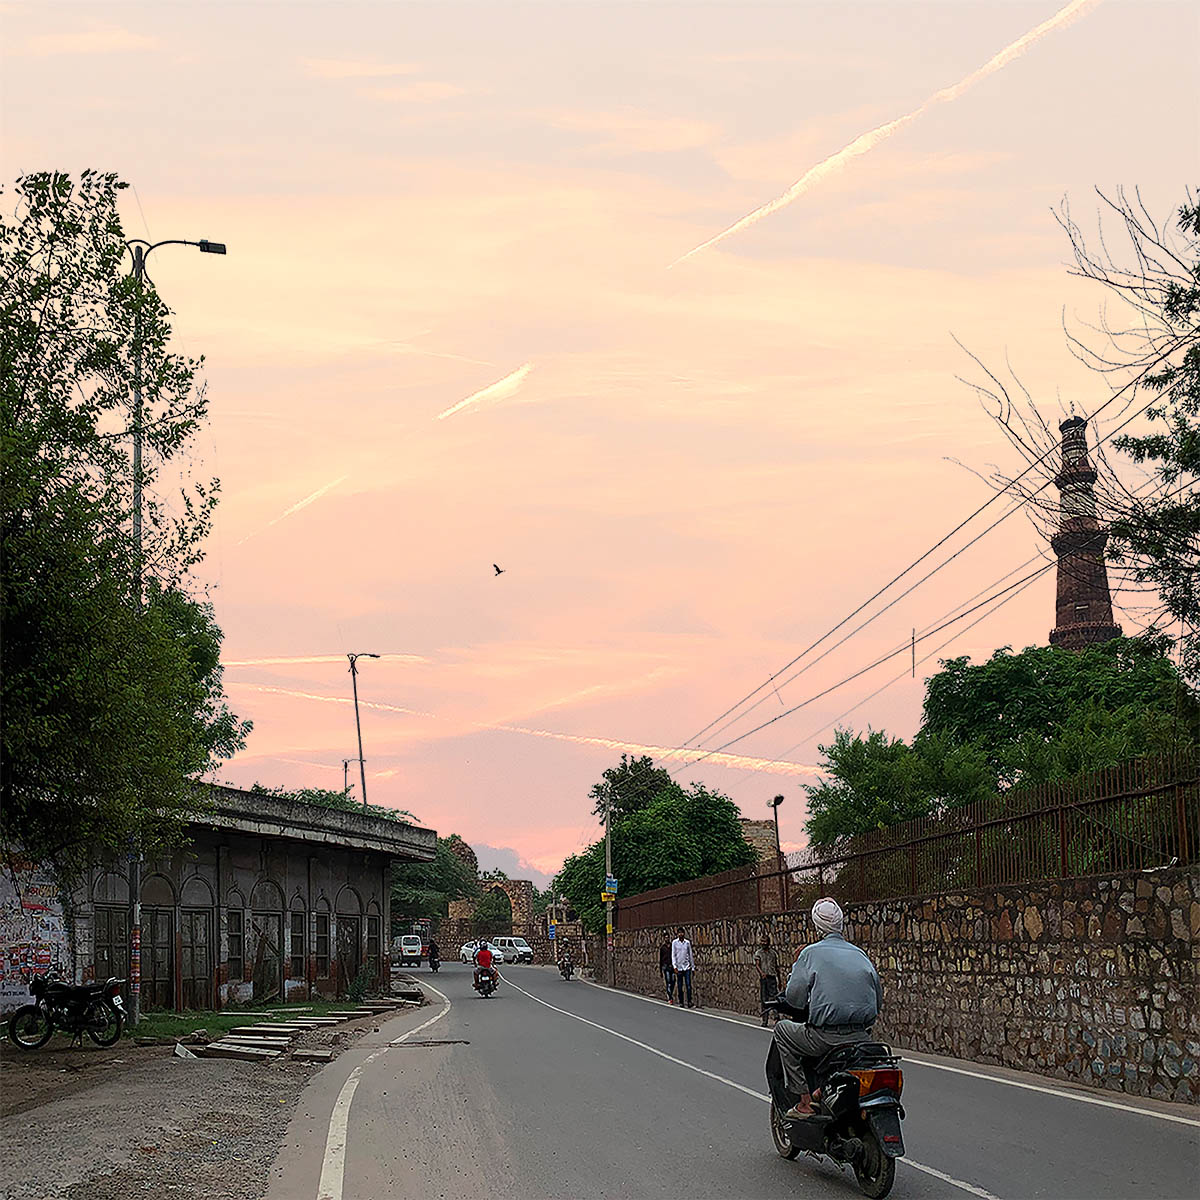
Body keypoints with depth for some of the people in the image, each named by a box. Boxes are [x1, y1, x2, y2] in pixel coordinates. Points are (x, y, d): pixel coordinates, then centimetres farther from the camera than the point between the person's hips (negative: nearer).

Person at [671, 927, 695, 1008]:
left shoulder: (687, 942, 7)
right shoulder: (674, 943, 1)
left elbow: (690, 955, 13)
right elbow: (673, 955, -1)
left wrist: (693, 966, 12)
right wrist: (674, 966, -11)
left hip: (687, 967, 1)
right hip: (679, 967, -1)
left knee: (688, 985, -8)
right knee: (680, 986, 3)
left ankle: (689, 1002, -8)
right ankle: (681, 1002, 11)